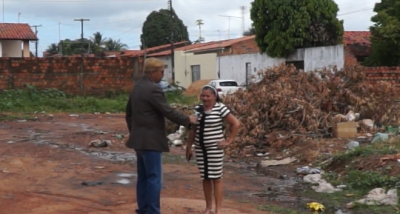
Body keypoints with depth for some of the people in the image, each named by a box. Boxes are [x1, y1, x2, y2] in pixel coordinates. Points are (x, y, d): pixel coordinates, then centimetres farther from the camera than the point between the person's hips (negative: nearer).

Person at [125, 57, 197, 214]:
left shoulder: (137, 87, 11)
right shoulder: (153, 89, -17)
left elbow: (129, 113, 17)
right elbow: (168, 112, -16)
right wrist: (188, 120, -4)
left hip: (139, 139, 10)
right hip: (150, 141, -10)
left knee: (143, 177, 13)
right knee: (154, 178, -5)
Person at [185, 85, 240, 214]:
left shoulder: (220, 108, -9)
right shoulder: (197, 109, 7)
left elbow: (236, 124, -9)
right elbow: (193, 130, 13)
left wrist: (229, 141, -10)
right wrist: (188, 147, 12)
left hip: (215, 149, -5)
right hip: (200, 149, 5)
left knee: (216, 178, -2)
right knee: (205, 178, 10)